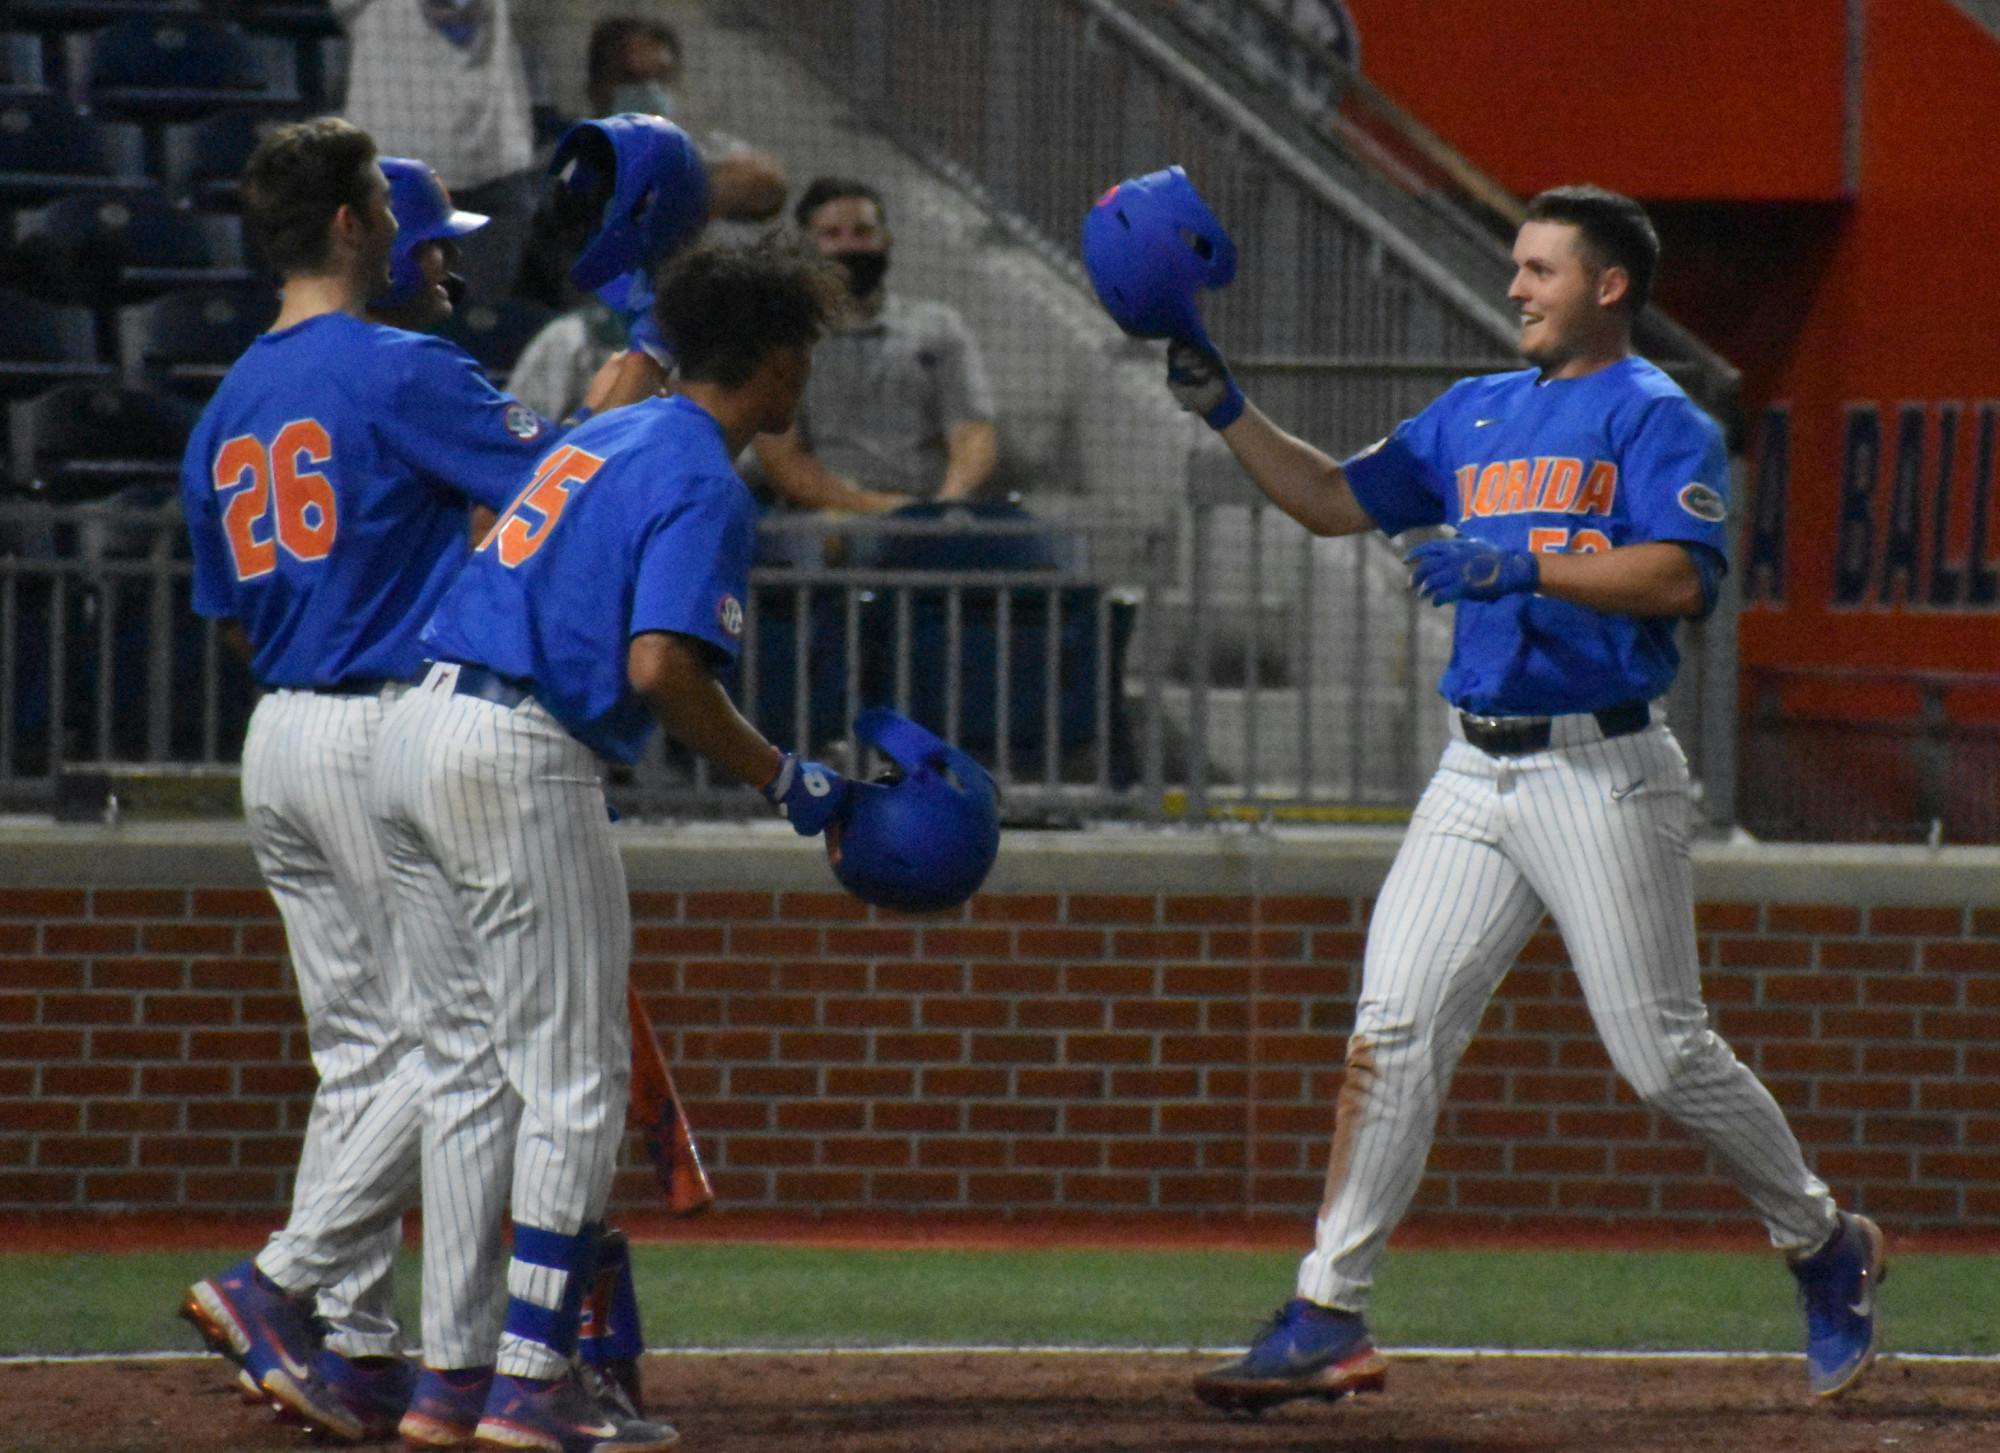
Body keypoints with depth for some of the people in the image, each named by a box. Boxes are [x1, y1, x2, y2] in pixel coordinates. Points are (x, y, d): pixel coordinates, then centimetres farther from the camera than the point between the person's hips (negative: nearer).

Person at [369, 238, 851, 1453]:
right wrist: (784, 780, -11)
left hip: (420, 731, 9)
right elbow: (661, 667, -20)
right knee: (576, 1077, -4)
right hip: (522, 760, -9)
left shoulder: (605, 436, 20)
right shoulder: (704, 482, -8)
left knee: (475, 1067, 13)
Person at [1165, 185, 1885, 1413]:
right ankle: (1329, 1321, -5)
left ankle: (1826, 1250, 18)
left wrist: (1523, 565, -25)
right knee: (1394, 1032, -4)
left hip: (1603, 778, -7)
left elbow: (1679, 577, -19)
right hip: (1477, 779, 7)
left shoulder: (1657, 419, -4)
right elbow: (1332, 501, 21)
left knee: (1665, 1057, -4)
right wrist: (1227, 410, 10)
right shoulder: (1477, 415, 18)